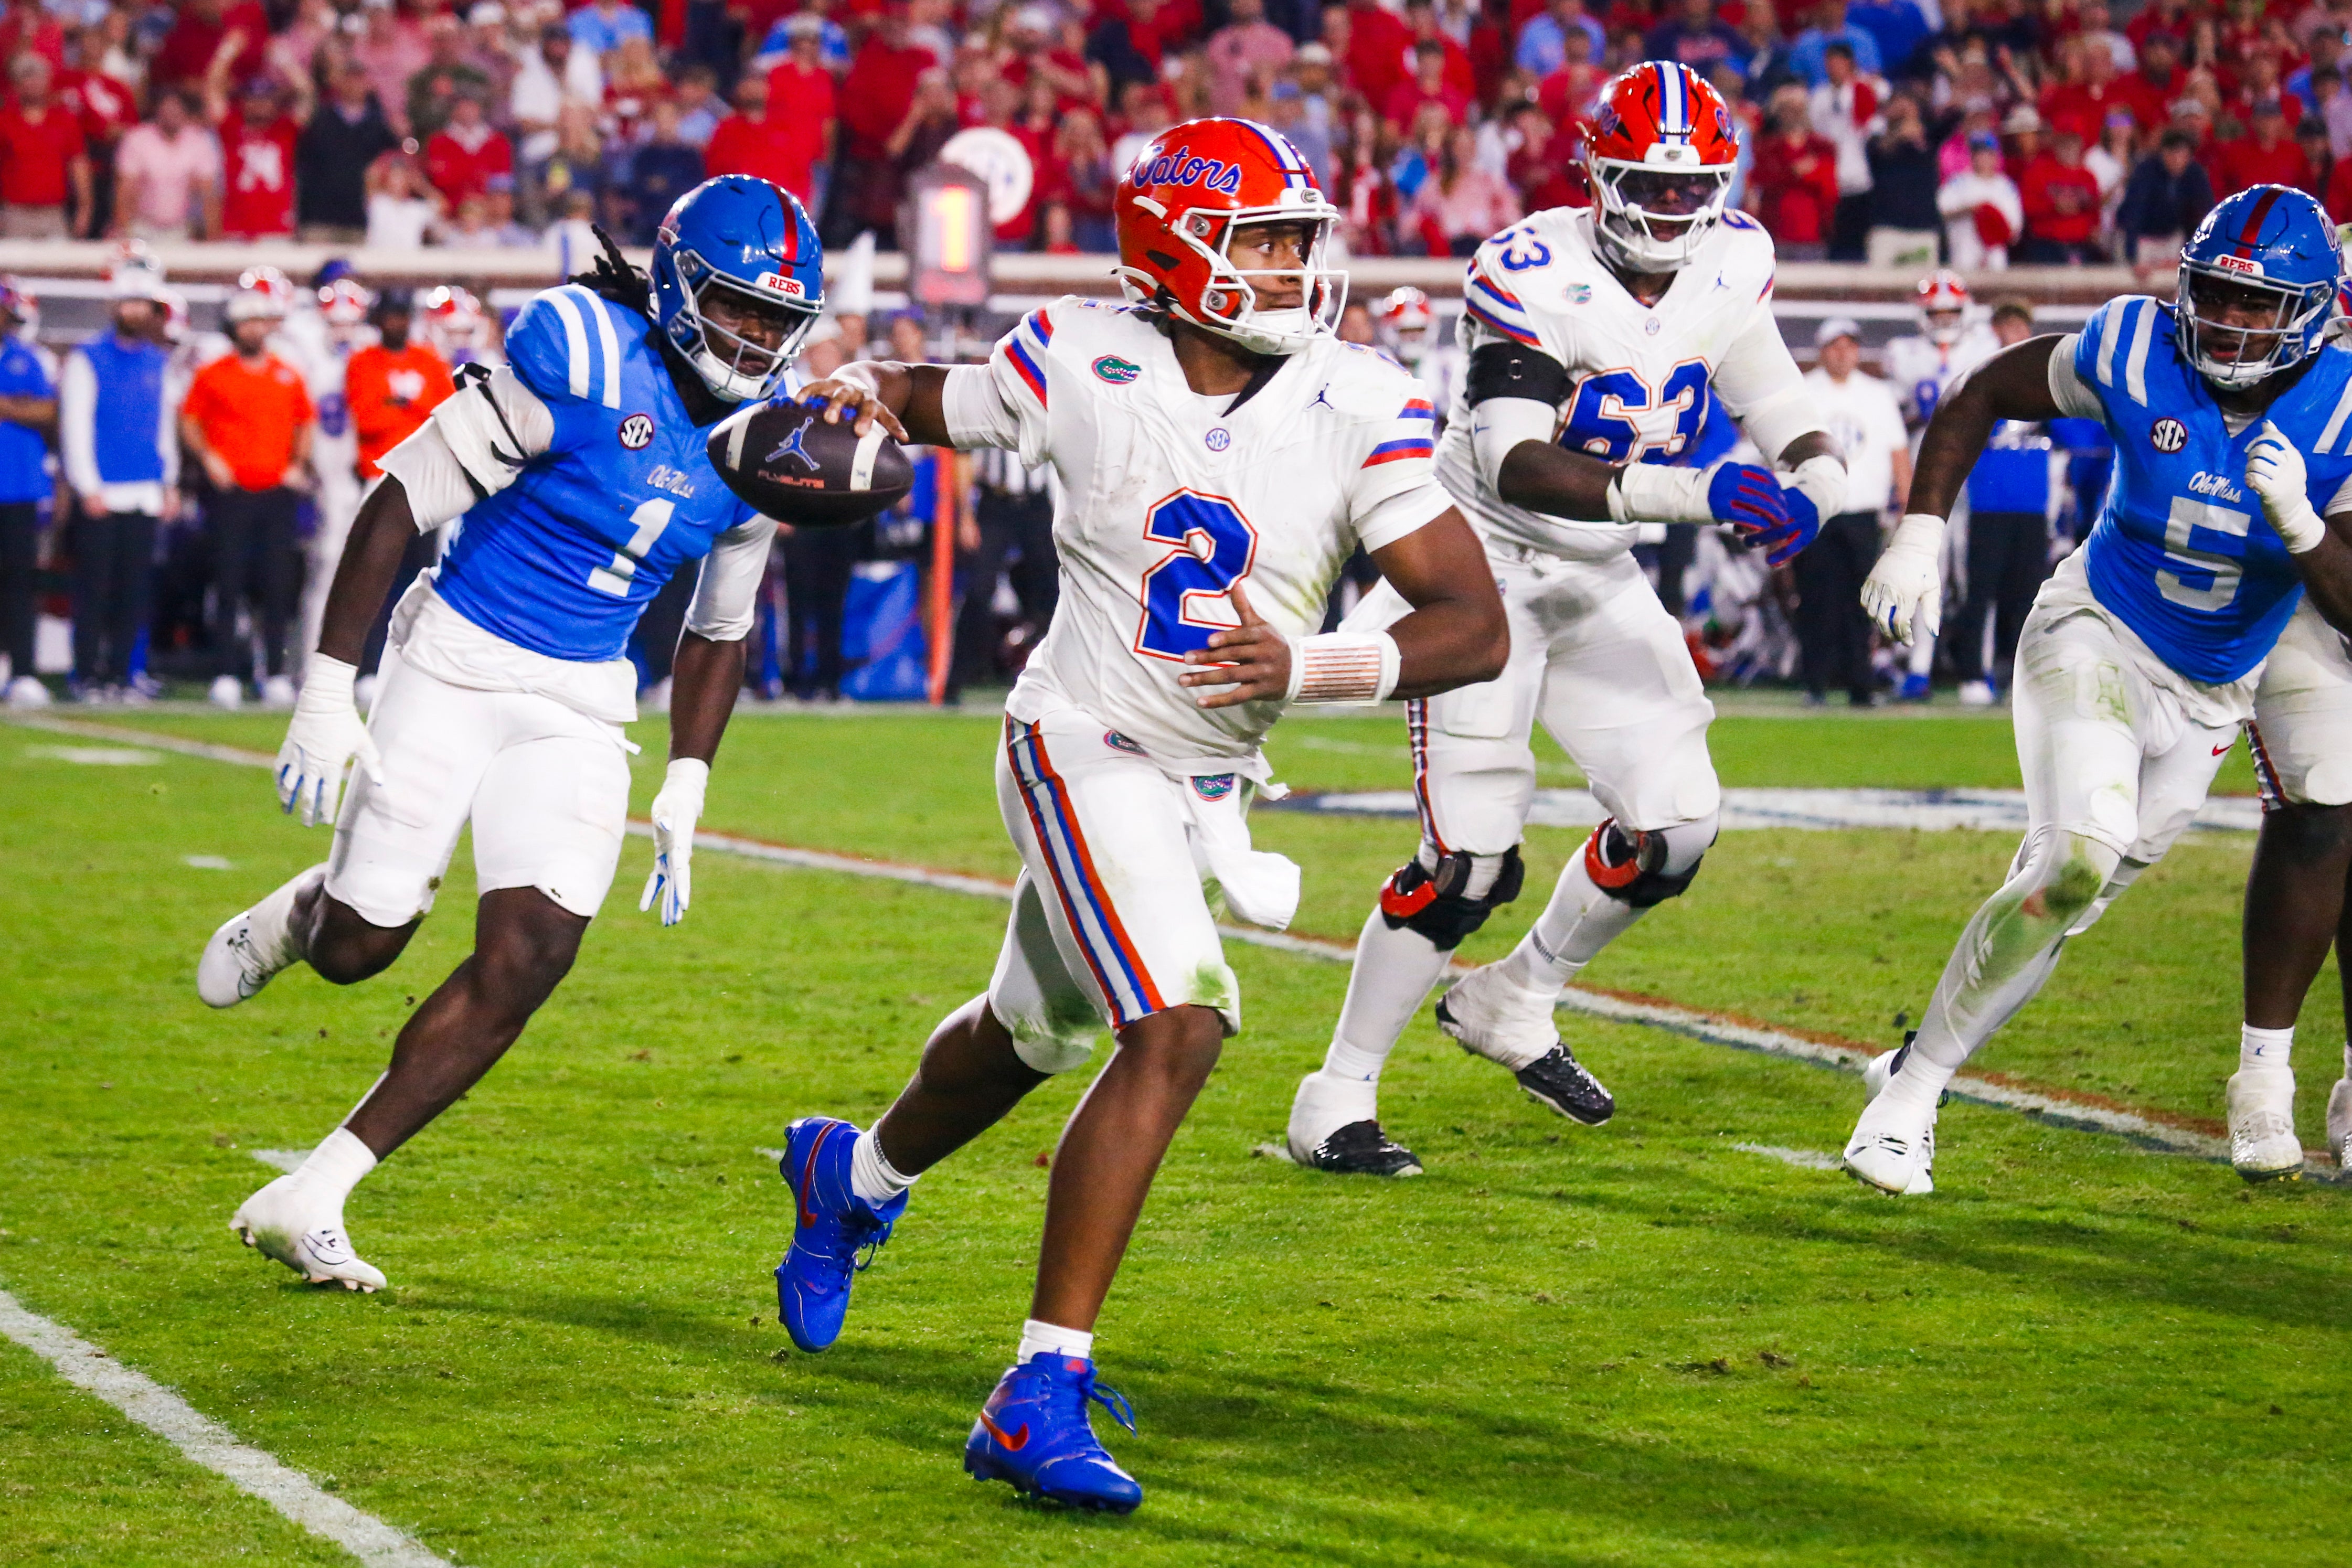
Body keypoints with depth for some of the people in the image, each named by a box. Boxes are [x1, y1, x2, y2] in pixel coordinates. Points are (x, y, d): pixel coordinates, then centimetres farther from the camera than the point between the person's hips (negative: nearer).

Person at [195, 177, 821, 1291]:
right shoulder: (584, 362, -19)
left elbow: (719, 629, 15)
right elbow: (399, 503, -16)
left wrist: (685, 792, 10)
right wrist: (327, 695, -17)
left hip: (582, 707, 5)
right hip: (460, 663, -4)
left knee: (528, 960, -11)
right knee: (357, 948, 1)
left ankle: (306, 1202, -3)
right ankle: (299, 911, 42)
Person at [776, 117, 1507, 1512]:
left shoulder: (1358, 410, -14)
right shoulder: (1086, 366, -15)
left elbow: (1479, 627, -17)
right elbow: (932, 402, 7)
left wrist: (1307, 668, -30)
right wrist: (859, 394, -15)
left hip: (1210, 782, 5)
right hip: (1085, 752, -5)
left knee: (1037, 1035, 25)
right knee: (1178, 1033, -24)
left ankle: (857, 1175, 57)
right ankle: (1041, 1397, -22)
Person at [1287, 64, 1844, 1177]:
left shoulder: (1731, 268, -3)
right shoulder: (1534, 278, -24)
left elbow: (1780, 408, 8)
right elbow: (1518, 467, -34)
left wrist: (1813, 483, -18)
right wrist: (1691, 492, -44)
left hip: (1597, 580, 7)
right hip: (1481, 562, -7)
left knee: (1674, 823, 1)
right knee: (1470, 851, -14)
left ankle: (1510, 1005, 26)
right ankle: (1336, 1102, -3)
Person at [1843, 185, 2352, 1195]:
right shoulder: (2135, 353, -18)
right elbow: (1980, 398, -2)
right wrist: (1918, 534, -11)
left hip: (2209, 692, 3)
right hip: (2096, 637, -3)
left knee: (2077, 892, 12)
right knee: (2077, 863, -24)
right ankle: (1913, 1089, -15)